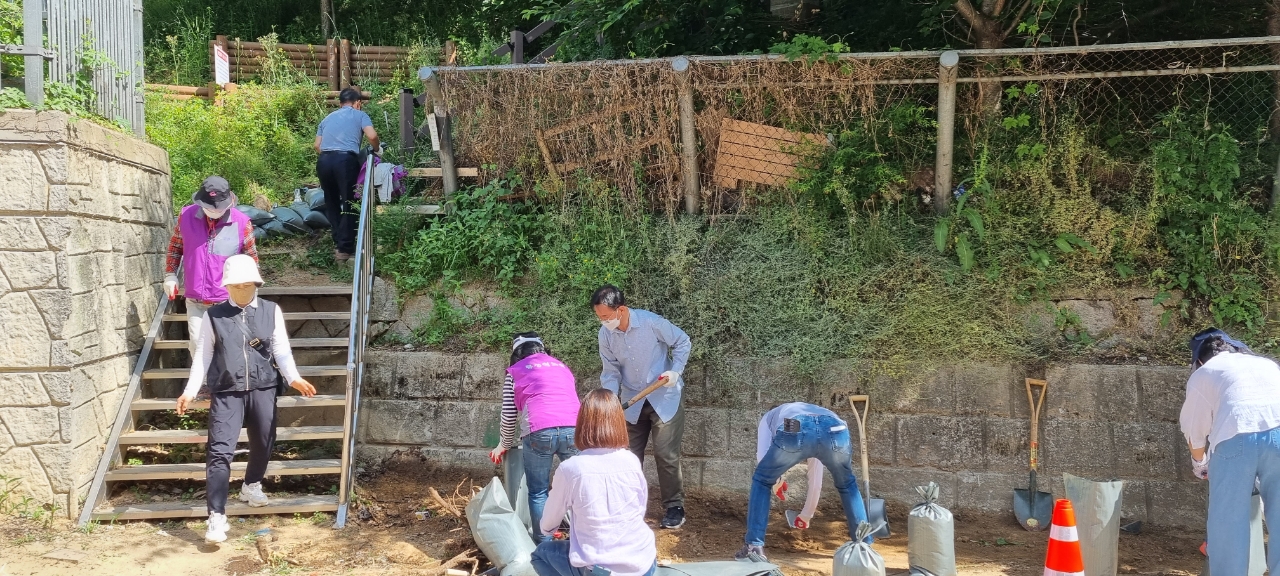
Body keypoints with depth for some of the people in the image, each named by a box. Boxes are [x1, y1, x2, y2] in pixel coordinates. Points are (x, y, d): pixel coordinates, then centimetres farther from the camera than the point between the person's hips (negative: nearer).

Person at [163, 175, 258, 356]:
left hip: (228, 301, -2)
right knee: (197, 345, 5)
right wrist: (170, 275, 7)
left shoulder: (242, 223, -10)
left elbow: (251, 259, 2)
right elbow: (175, 246, 12)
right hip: (195, 300, 2)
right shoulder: (186, 215, -5)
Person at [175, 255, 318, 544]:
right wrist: (190, 390, -3)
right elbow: (203, 355, 4)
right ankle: (216, 517, -8)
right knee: (220, 451, -10)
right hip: (226, 392, -2)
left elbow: (282, 351, 2)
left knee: (263, 444, 16)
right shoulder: (214, 316, 3)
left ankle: (252, 485, 46)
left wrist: (293, 378, -14)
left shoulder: (271, 311, 5)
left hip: (262, 389, 2)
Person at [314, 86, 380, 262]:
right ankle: (345, 248, 1)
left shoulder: (328, 118, 28)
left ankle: (338, 243, 23)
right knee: (349, 204, 2)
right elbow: (372, 136, -3)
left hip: (324, 160, 5)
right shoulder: (359, 115, 15)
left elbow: (317, 145, 18)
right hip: (345, 160, -5)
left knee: (331, 203, 19)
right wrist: (377, 149, 16)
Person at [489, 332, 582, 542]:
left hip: (539, 432, -3)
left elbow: (509, 415, 15)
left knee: (538, 493, 9)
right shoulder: (562, 366, 29)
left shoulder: (515, 371, 19)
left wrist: (505, 445, 30)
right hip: (573, 429, 3)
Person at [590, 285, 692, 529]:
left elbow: (682, 341, -7)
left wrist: (675, 371, -18)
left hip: (664, 398, -4)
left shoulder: (651, 322, -22)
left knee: (666, 454, -3)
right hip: (631, 402, 4)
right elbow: (611, 371, -3)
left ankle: (674, 507, 11)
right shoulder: (606, 334, -10)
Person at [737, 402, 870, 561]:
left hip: (794, 432, -3)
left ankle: (754, 547, 19)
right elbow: (816, 483, 54)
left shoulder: (770, 416, 42)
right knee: (847, 485, 34)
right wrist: (808, 514, 65)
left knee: (761, 481, 24)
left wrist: (776, 480, 42)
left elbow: (762, 458, 24)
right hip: (835, 431, 3)